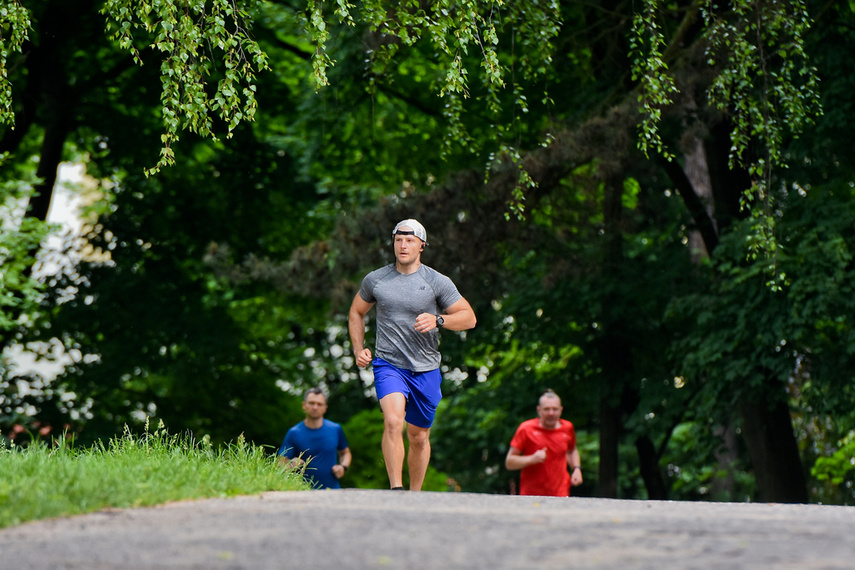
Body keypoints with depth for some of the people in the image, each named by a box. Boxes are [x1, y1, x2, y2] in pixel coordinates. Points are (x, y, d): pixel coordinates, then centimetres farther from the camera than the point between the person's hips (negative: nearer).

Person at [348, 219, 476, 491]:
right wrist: (358, 350, 8)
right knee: (393, 421, -26)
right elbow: (356, 313, 20)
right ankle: (395, 490, -27)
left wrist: (437, 320, -18)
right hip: (388, 365, -1)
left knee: (419, 437, 11)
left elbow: (469, 317, -1)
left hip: (425, 369, 1)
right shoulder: (375, 279, 3)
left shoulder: (438, 282, -2)